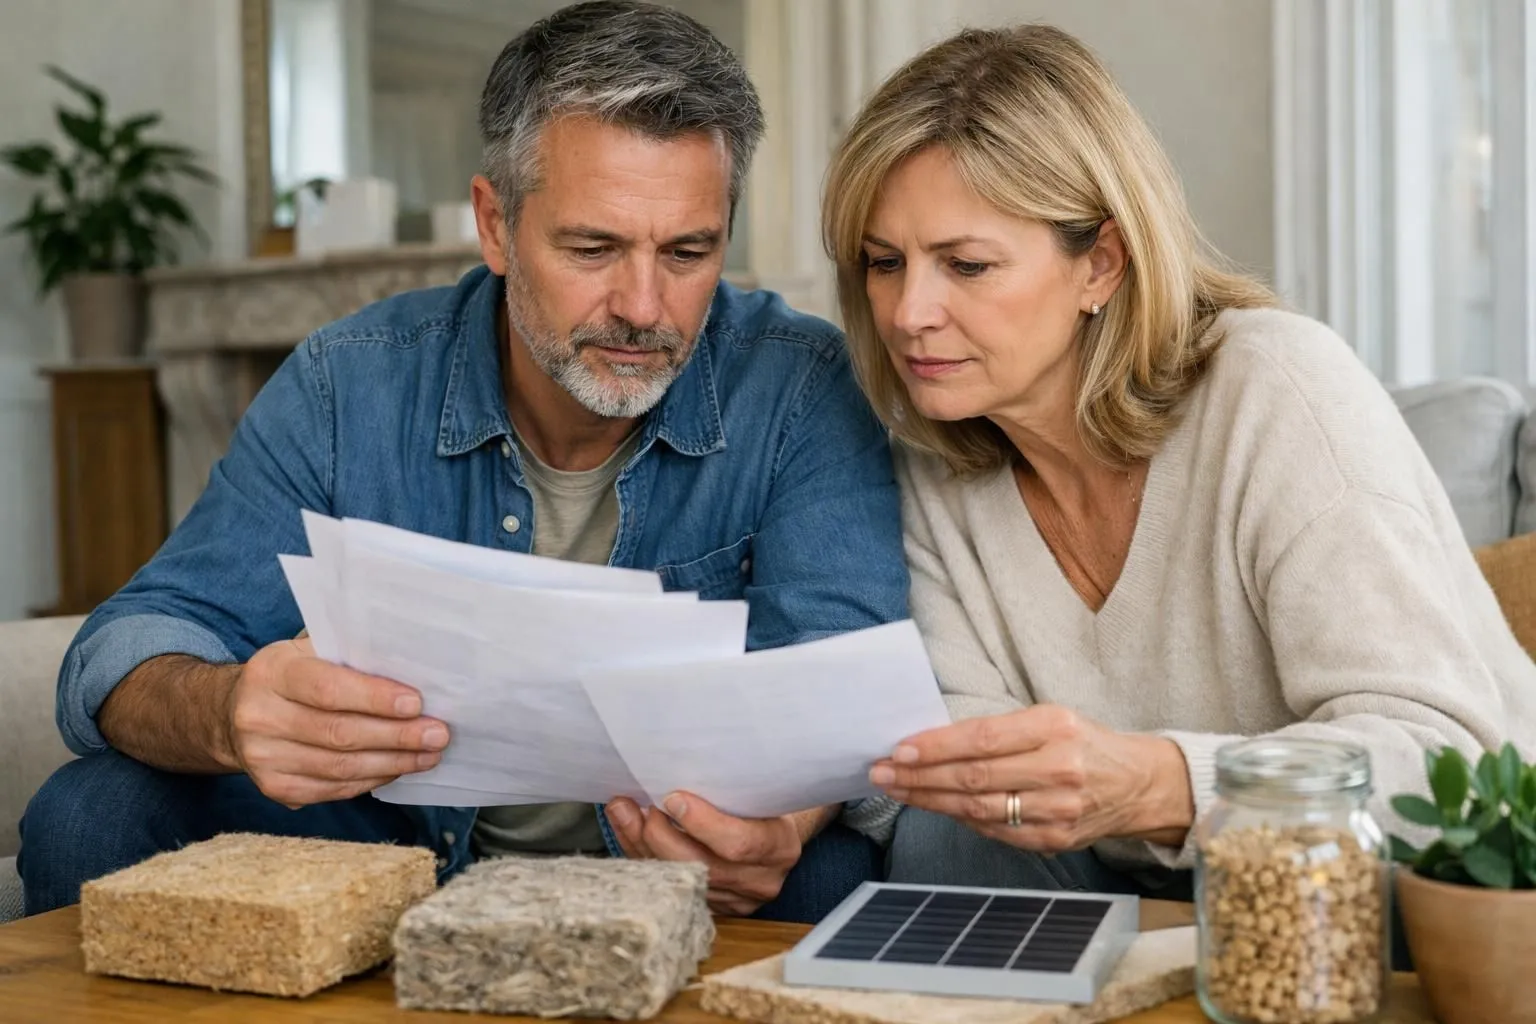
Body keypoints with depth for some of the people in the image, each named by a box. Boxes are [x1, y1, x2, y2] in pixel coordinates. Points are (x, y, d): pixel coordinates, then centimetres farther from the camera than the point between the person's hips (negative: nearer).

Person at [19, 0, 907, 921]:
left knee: (836, 869, -34)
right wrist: (230, 714, -37)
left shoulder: (802, 394, -11)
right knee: (94, 812, -17)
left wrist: (786, 814, -45)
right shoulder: (346, 390, -7)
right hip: (401, 862, 3)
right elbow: (131, 651, -10)